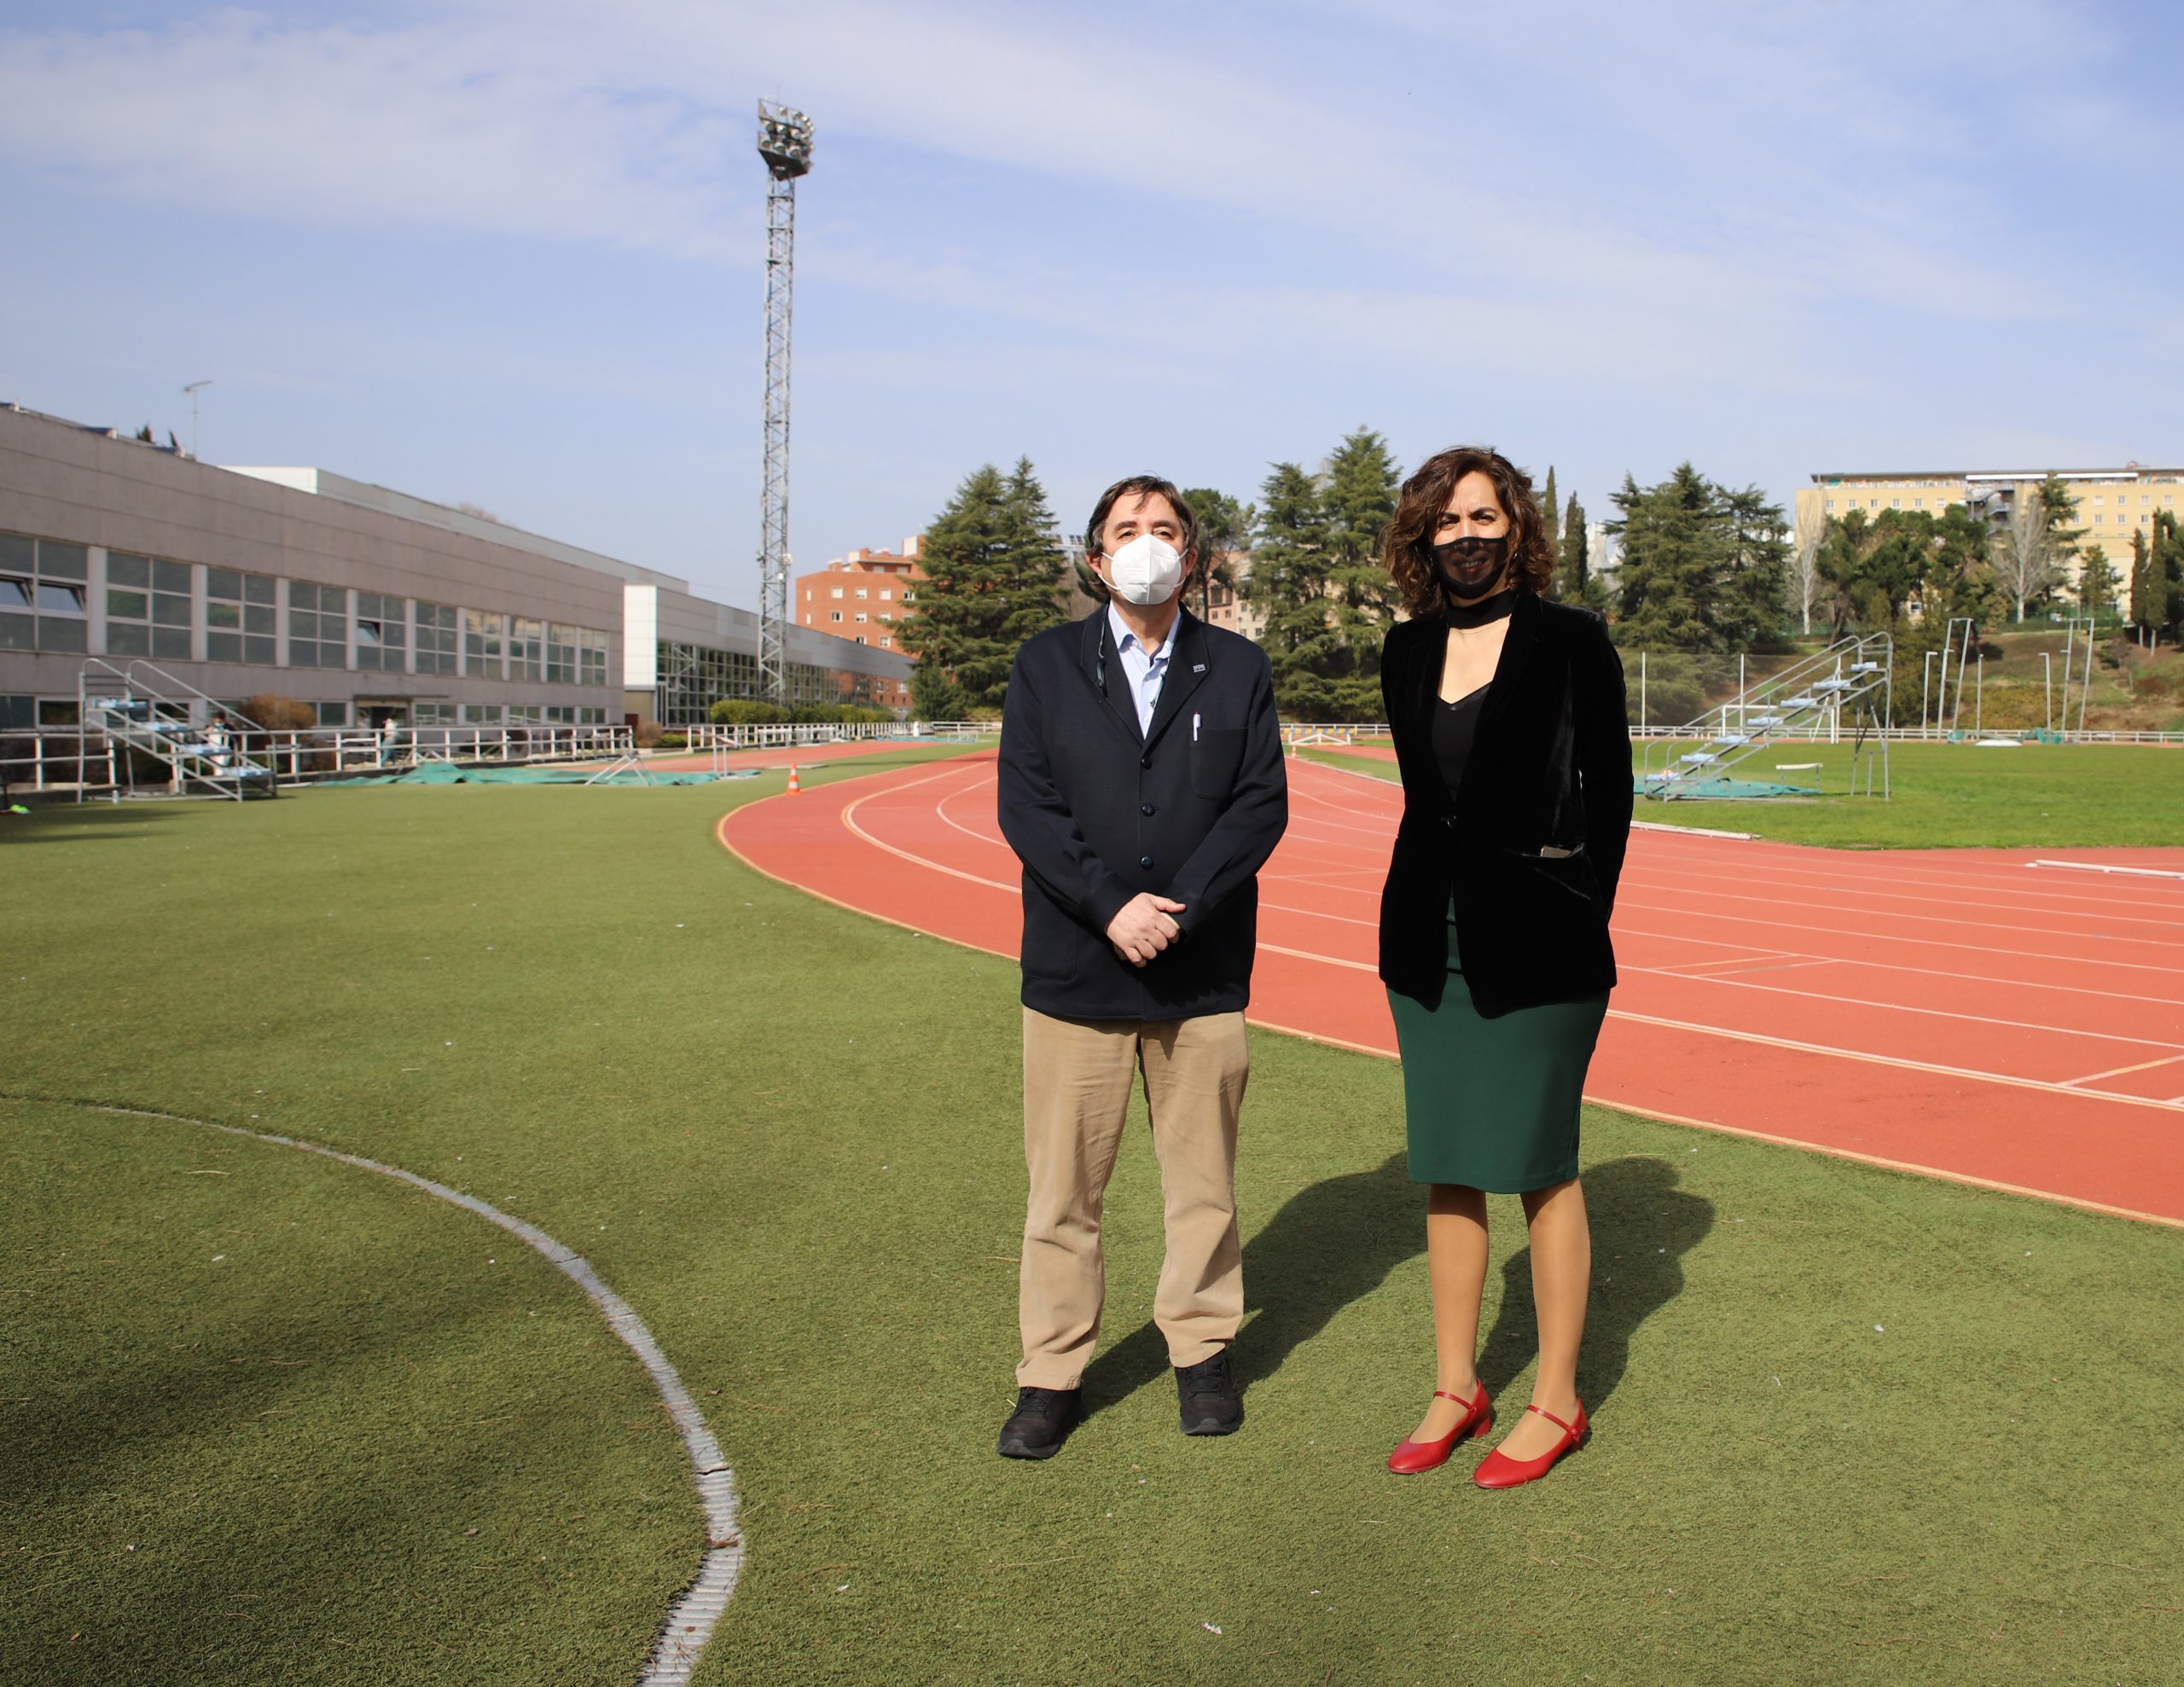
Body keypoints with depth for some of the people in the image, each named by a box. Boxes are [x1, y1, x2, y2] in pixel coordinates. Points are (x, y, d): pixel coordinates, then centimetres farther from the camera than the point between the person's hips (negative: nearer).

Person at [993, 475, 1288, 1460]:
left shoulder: (1238, 668, 7)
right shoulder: (1046, 665, 6)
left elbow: (1262, 805, -1)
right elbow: (1025, 805, -3)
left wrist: (1178, 908, -14)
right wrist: (1110, 906, -15)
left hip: (1203, 970, 1)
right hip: (1076, 966, 0)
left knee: (1202, 1177, 10)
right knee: (1062, 1184, 5)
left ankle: (1202, 1352, 27)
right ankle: (1053, 1375, 18)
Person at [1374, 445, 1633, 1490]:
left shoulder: (1570, 642, -6)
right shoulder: (1408, 653, 8)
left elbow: (1609, 798, -3)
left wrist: (1580, 921, -7)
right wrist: (1428, 913, 12)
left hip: (1535, 939, -5)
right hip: (1427, 936, 5)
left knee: (1540, 1169, 3)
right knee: (1446, 1167, 11)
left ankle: (1557, 1402, 18)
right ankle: (1456, 1389, 24)